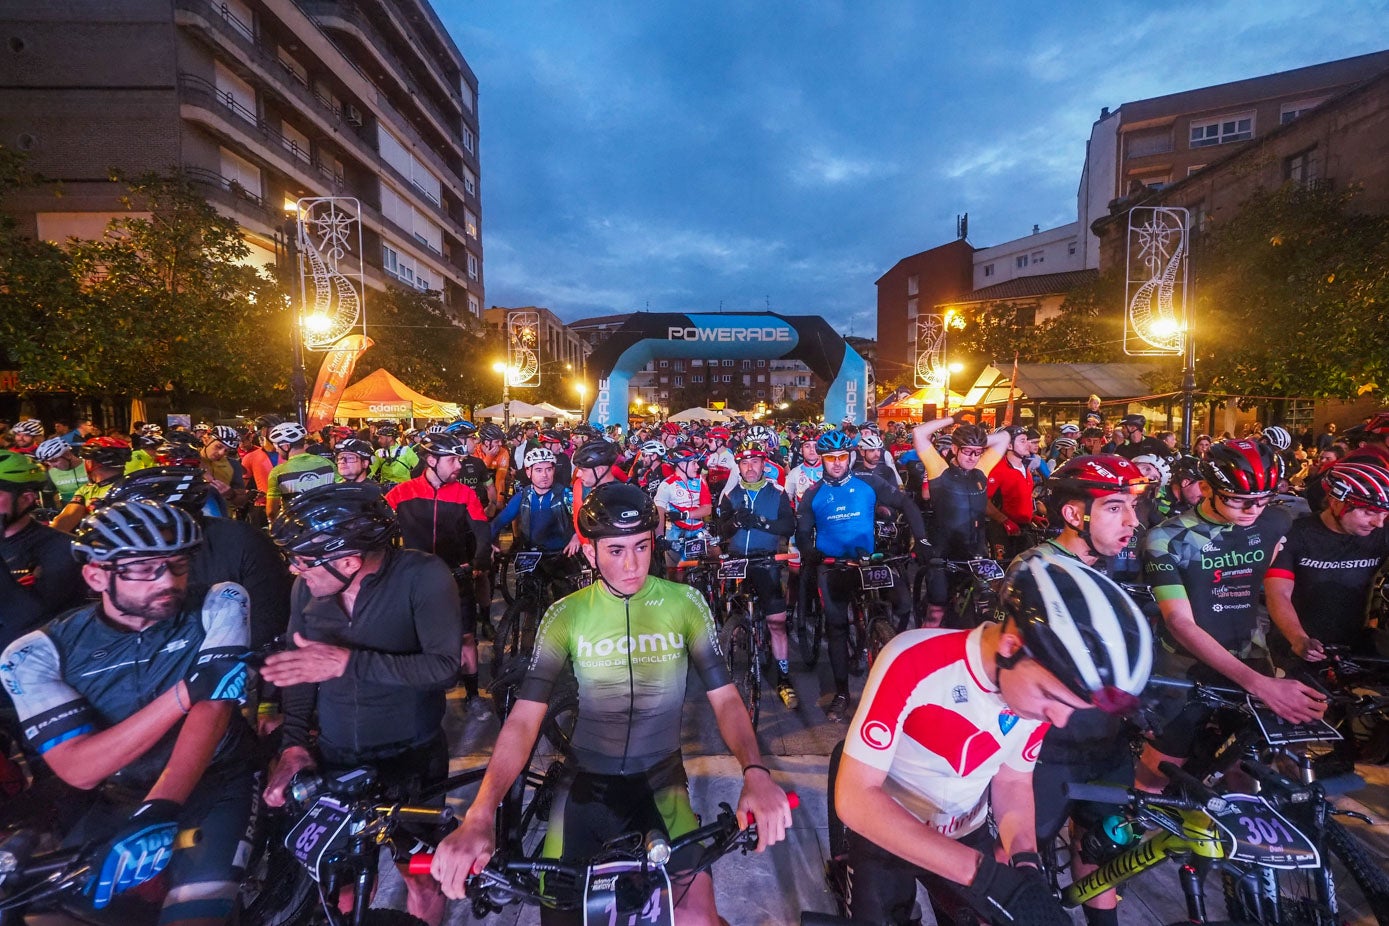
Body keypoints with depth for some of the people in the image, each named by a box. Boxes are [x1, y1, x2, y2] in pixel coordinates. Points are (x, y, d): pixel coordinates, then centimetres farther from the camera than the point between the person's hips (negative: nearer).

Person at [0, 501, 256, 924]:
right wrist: (187, 690, -28)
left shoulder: (220, 606, -12)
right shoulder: (38, 653, -9)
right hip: (121, 802, 4)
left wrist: (158, 810, -33)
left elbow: (211, 710, -20)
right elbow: (80, 770, -17)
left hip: (218, 787, -3)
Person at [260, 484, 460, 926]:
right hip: (333, 756, 4)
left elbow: (444, 667, -27)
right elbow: (297, 668, 4)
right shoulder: (306, 587, -4)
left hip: (411, 756, -4)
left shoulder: (423, 575, -21)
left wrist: (347, 662, -31)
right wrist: (294, 742, -8)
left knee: (420, 873, 9)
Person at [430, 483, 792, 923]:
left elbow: (725, 698, -10)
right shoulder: (565, 615, -8)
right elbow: (524, 718, -12)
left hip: (660, 780, -1)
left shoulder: (685, 602, -9)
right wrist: (480, 815, -26)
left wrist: (756, 772, -28)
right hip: (585, 782, 1)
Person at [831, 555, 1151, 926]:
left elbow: (1012, 781, -1)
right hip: (885, 835, -3)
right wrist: (982, 873, -36)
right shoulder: (913, 662, -34)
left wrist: (1025, 863, -18)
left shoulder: (1044, 689, -17)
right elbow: (854, 797, -33)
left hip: (966, 836, 4)